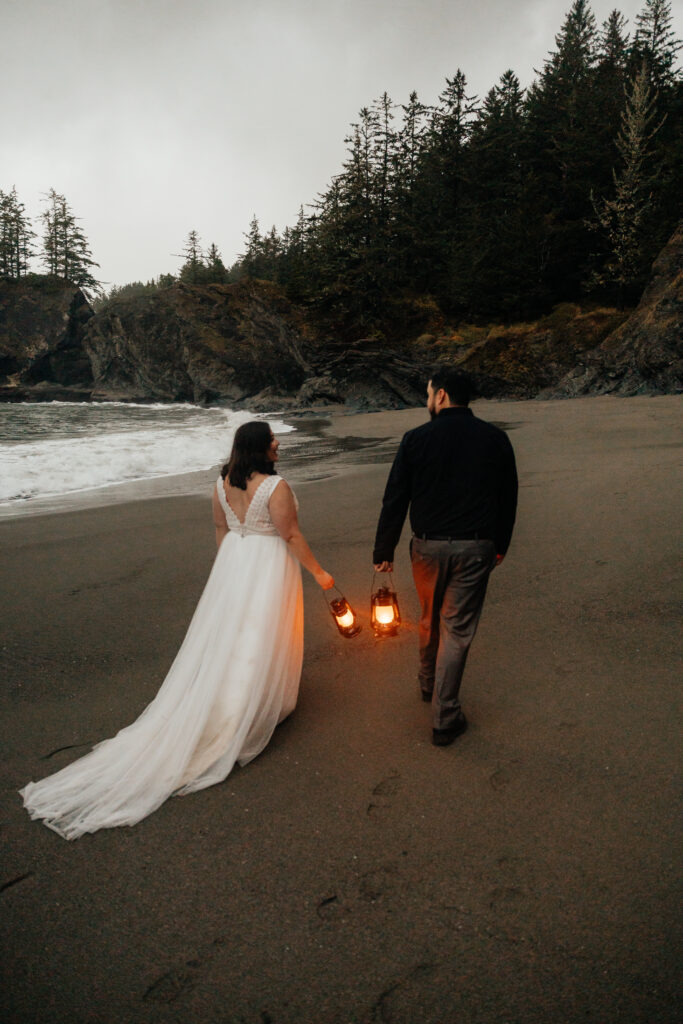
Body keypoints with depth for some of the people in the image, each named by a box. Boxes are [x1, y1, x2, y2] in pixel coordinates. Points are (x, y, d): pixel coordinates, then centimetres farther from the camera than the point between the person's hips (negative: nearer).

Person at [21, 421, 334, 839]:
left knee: (223, 638, 18)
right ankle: (259, 710, 19)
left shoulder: (223, 483, 0)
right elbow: (292, 536, -16)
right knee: (259, 644, 6)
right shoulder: (276, 487, -21)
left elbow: (221, 528, 10)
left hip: (232, 560, 7)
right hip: (270, 566, -6)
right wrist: (319, 572, -4)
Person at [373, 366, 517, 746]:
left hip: (428, 546, 0)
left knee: (430, 620, 22)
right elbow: (508, 498, 7)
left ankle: (428, 683, 45)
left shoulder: (416, 439, -7)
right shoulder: (495, 439, -1)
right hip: (475, 548, 0)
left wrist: (384, 551, 5)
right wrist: (500, 545, 21)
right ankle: (445, 719, 12)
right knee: (458, 630, 6)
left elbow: (395, 500, -4)